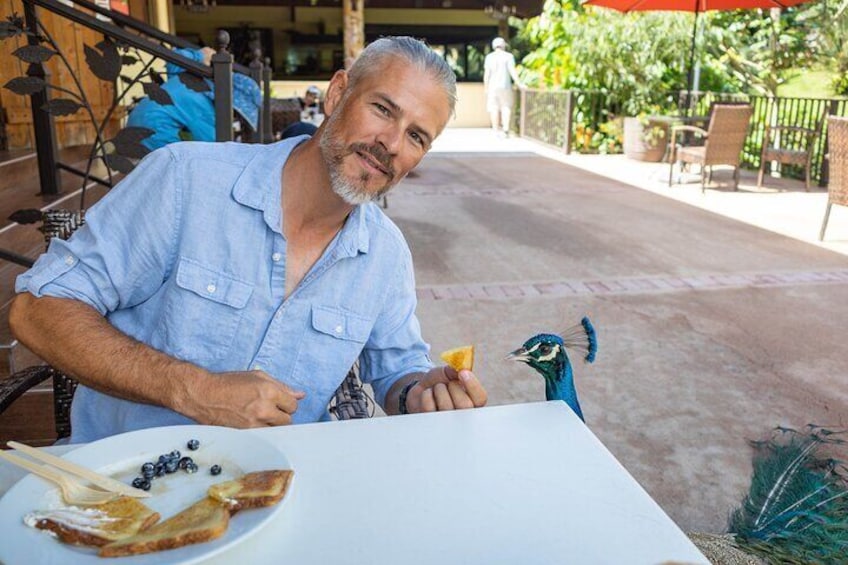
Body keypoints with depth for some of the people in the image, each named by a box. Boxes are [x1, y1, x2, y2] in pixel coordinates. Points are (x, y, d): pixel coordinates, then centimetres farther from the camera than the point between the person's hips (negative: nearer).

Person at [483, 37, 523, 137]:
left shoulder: (489, 57, 3)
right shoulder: (508, 56, -2)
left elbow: (486, 73, 0)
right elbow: (512, 71, -8)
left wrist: (486, 87, 6)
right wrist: (519, 84, -5)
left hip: (493, 86, 1)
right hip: (505, 85, -1)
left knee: (494, 108, 5)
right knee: (506, 106, 7)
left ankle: (496, 130, 6)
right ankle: (505, 128, -4)